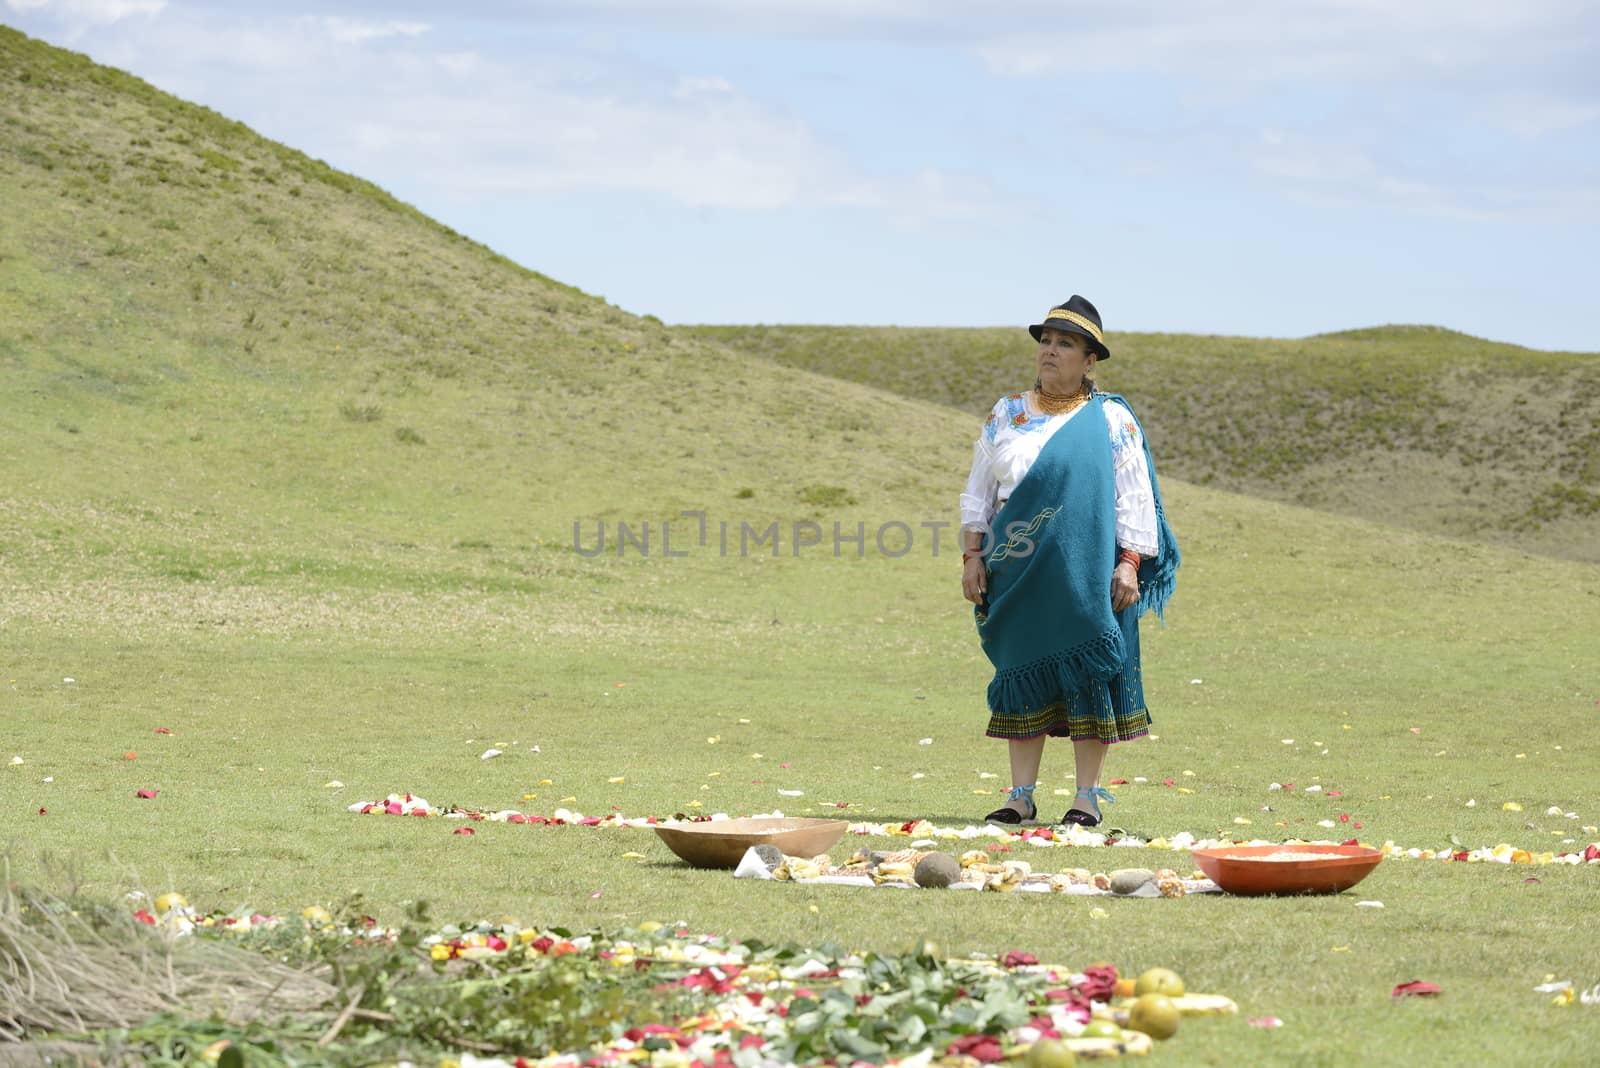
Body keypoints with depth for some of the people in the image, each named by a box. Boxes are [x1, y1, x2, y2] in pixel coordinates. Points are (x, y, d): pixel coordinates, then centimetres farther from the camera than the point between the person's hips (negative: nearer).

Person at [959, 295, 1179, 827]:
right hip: (1019, 573, 3)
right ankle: (1021, 797, 9)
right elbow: (978, 489, 14)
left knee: (1087, 676, -2)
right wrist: (972, 555, 6)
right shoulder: (1007, 415, 11)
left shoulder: (1112, 421, 2)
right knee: (1022, 673, 4)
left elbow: (1134, 497, 0)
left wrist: (1129, 564, -8)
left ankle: (1087, 798, 4)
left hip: (1086, 574, -3)